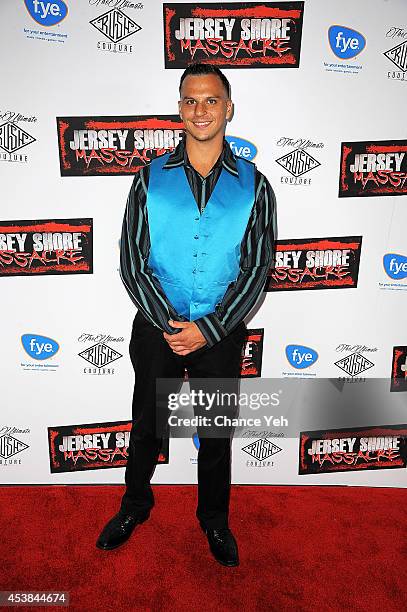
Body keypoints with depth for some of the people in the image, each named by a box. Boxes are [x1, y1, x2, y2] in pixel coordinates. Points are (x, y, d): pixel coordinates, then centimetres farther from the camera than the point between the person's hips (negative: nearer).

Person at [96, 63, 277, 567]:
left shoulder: (253, 185, -3)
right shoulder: (150, 179, -2)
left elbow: (256, 269, -7)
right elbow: (132, 262, -6)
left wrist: (207, 330, -15)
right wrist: (167, 324, -16)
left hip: (221, 334, 0)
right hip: (156, 330, 1)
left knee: (217, 433, 17)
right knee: (146, 426, 18)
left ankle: (214, 516, 43)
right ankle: (136, 504, 46)